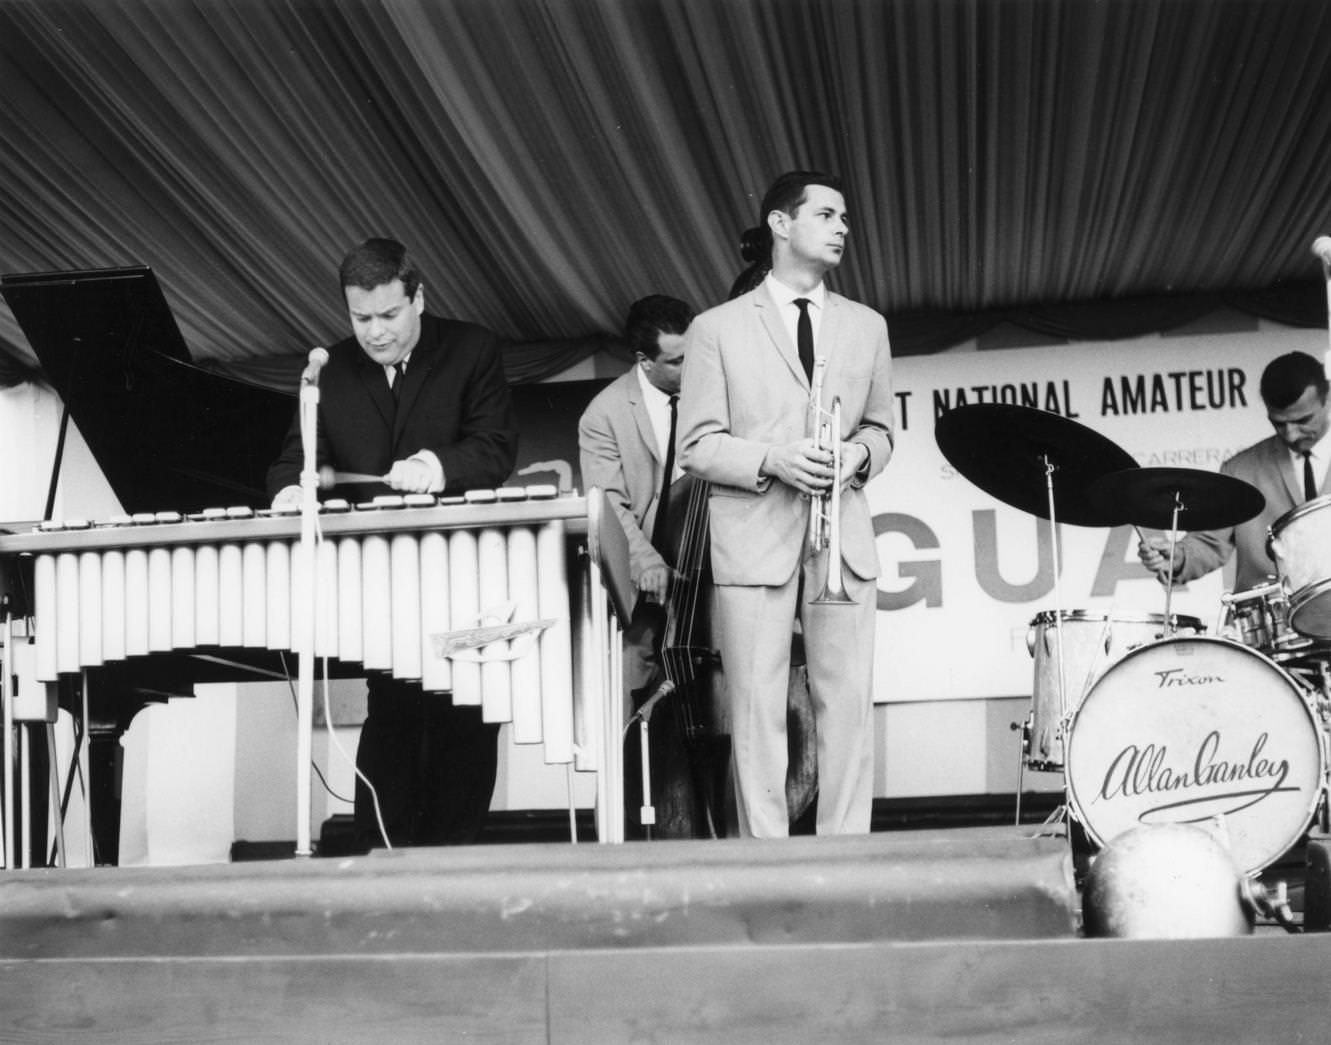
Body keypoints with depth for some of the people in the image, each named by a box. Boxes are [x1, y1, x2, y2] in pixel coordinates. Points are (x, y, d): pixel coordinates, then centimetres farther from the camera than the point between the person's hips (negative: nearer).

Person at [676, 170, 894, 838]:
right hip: (753, 540, -3)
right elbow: (696, 445, 1)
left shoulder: (867, 327, 16)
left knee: (848, 703, -1)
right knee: (758, 710, -2)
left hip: (842, 539, 3)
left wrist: (860, 453, -2)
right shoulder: (716, 329, 5)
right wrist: (772, 460, -15)